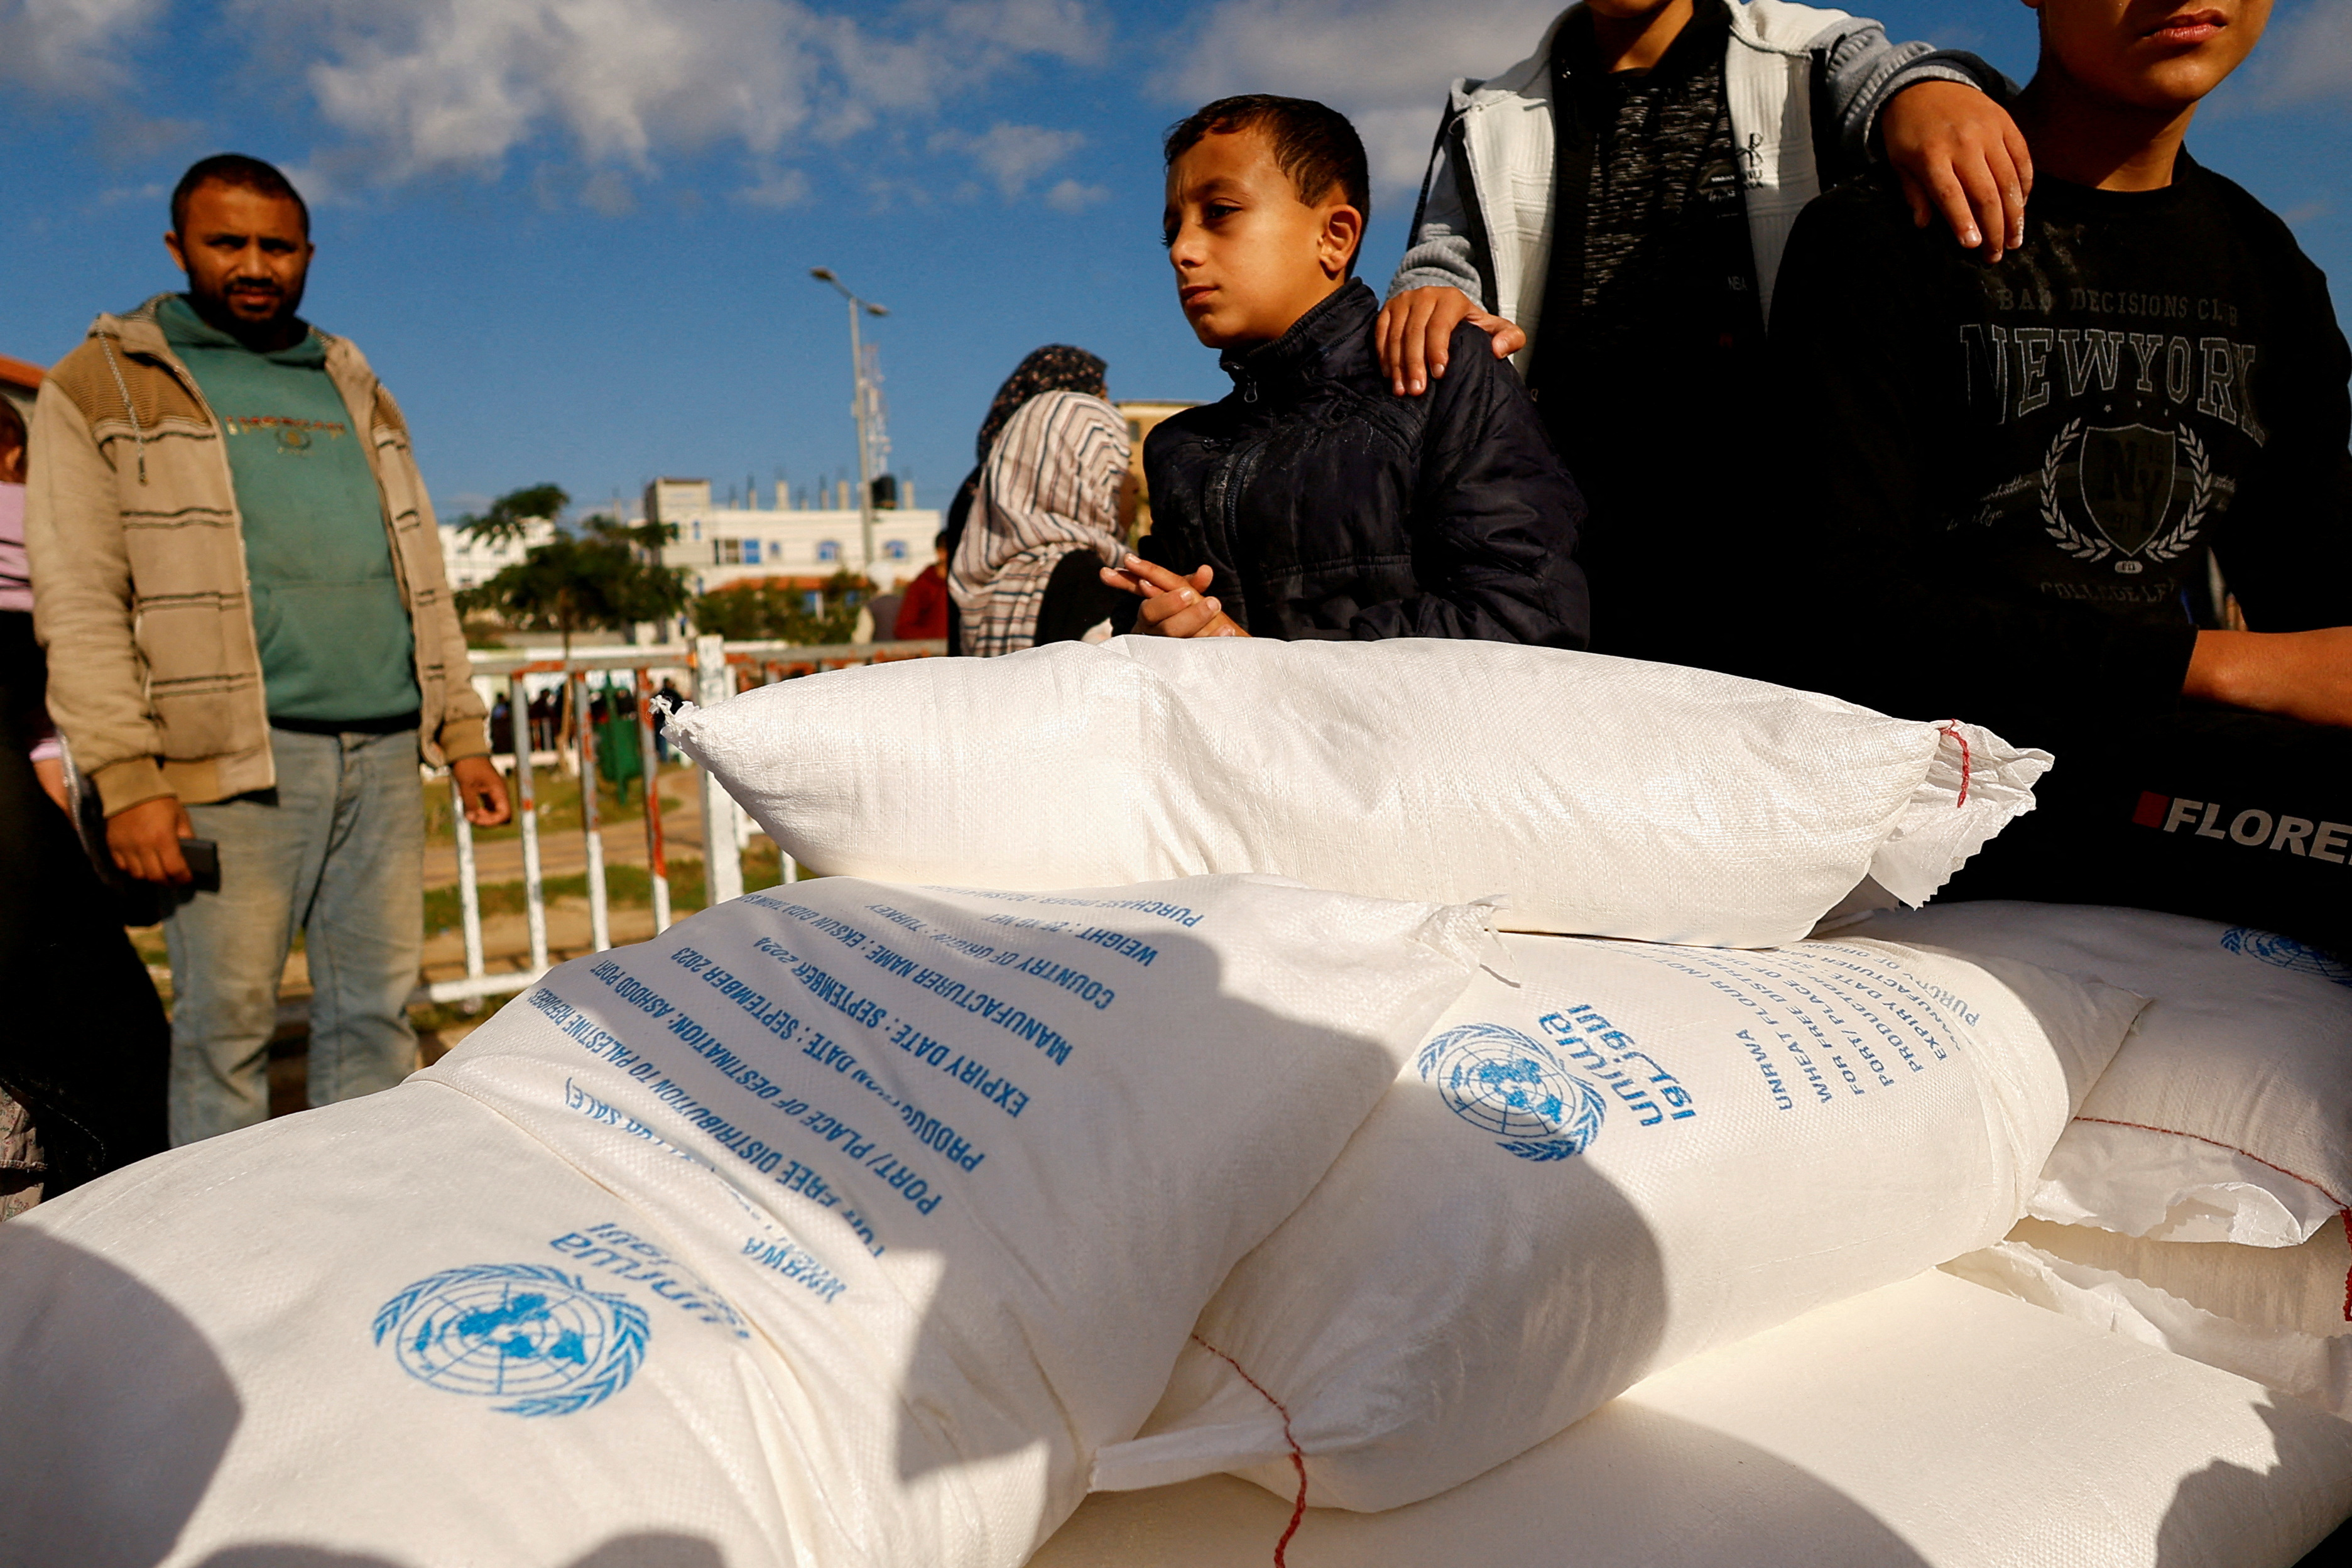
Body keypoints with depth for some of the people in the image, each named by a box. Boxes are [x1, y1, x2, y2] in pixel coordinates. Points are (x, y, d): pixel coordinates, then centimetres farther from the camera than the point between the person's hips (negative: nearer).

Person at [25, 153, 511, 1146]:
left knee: (377, 1009, 6)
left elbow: (422, 575, 22)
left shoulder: (355, 391, 21)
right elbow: (79, 602, -2)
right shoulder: (105, 385, 6)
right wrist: (125, 779, -12)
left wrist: (463, 734, 14)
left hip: (386, 747, 4)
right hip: (238, 761, -4)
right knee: (226, 1022, -2)